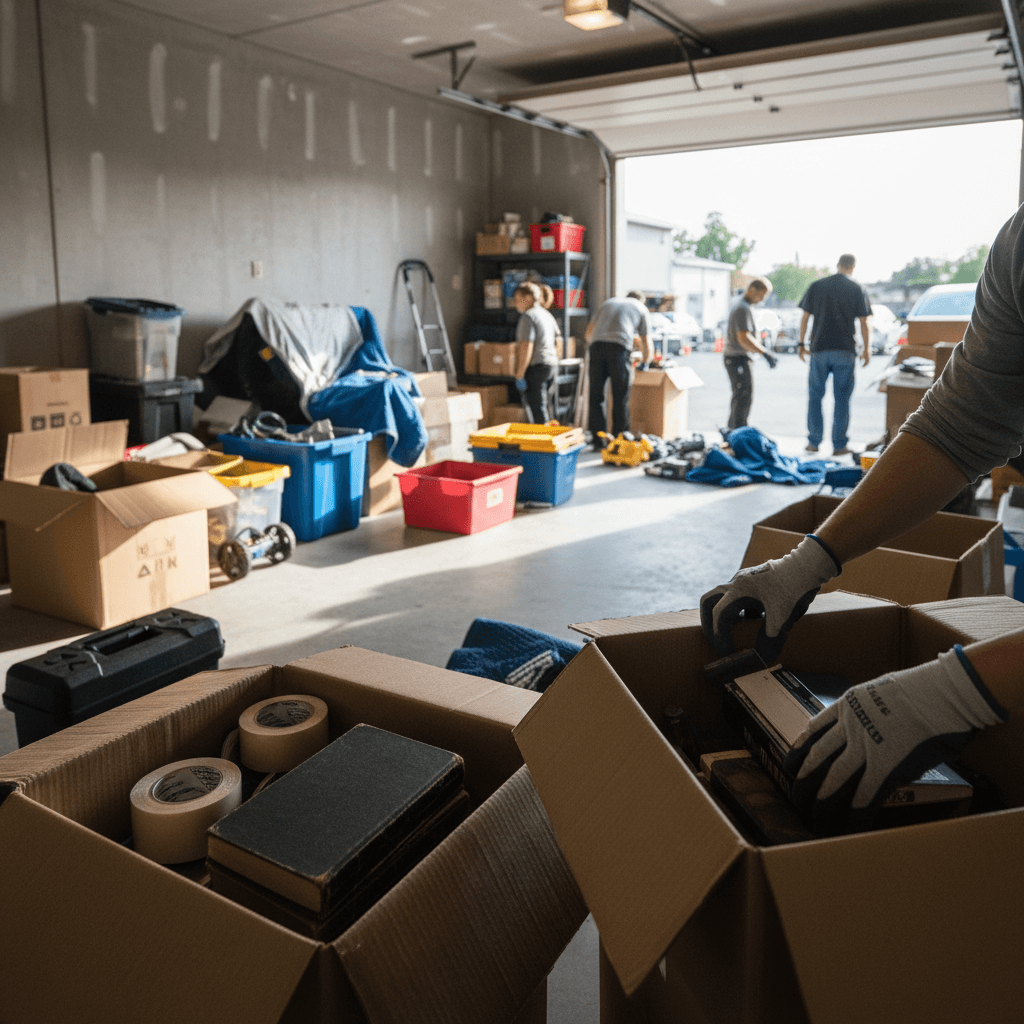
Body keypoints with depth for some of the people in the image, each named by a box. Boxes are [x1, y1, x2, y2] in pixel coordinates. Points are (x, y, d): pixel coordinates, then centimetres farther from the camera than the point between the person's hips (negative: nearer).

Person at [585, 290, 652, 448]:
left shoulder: (607, 303, 33)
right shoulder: (641, 308, 24)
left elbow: (588, 333, 32)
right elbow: (647, 345, 22)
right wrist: (646, 359, 43)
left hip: (596, 346, 3)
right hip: (619, 347, -3)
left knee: (595, 396, 7)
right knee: (620, 397, 4)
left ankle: (597, 441, 5)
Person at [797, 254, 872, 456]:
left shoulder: (816, 286, 5)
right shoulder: (857, 290, 1)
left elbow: (805, 317, 5)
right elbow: (864, 324, -1)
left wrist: (801, 344, 13)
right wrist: (867, 349, 7)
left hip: (819, 349, 1)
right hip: (845, 350, -1)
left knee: (815, 396, 10)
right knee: (841, 398, 4)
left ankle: (814, 441, 11)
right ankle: (839, 444, 5)